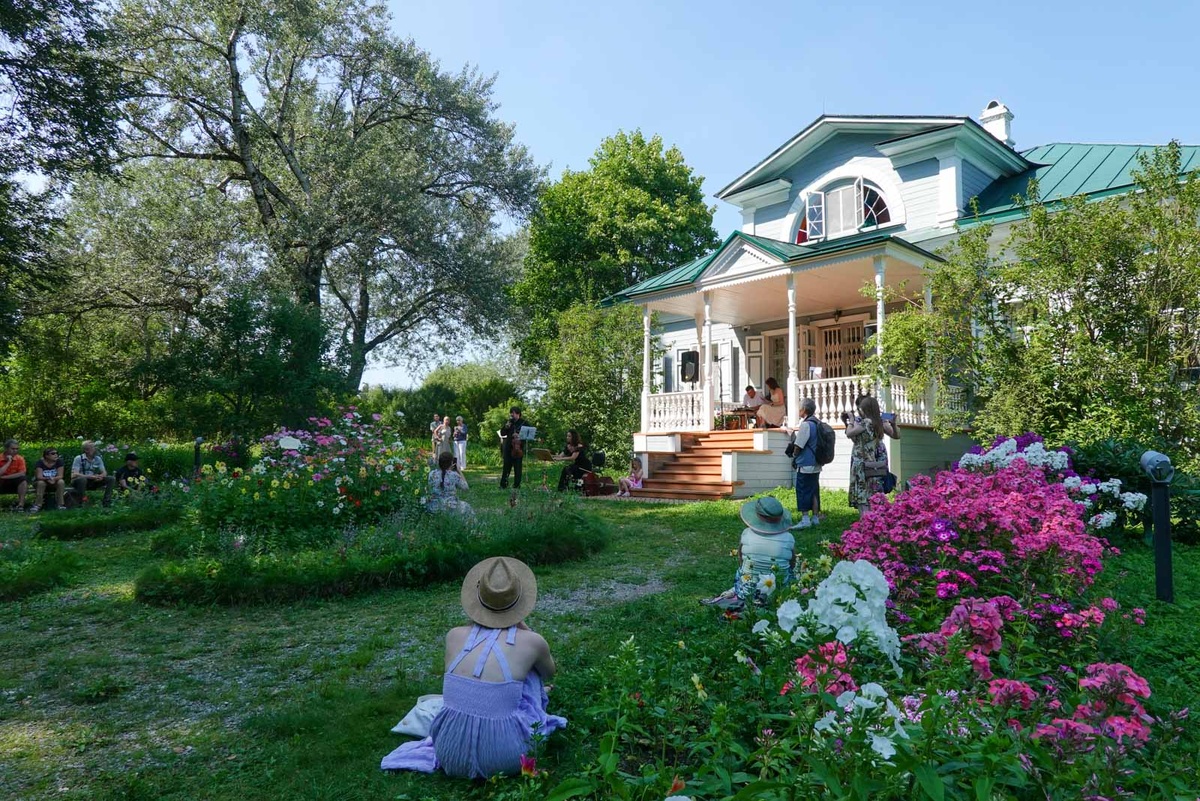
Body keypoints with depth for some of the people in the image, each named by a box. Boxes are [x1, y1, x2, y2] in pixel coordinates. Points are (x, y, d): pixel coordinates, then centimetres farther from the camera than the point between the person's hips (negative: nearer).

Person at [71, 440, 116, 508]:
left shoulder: (98, 459, 3)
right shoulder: (78, 458, -13)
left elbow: (104, 473, 4)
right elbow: (74, 475, -22)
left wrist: (101, 476, -21)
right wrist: (90, 476, -32)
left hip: (92, 482, 5)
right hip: (81, 481, -5)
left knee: (111, 479, -10)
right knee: (82, 479, -40)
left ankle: (107, 502, -12)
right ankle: (79, 503, -24)